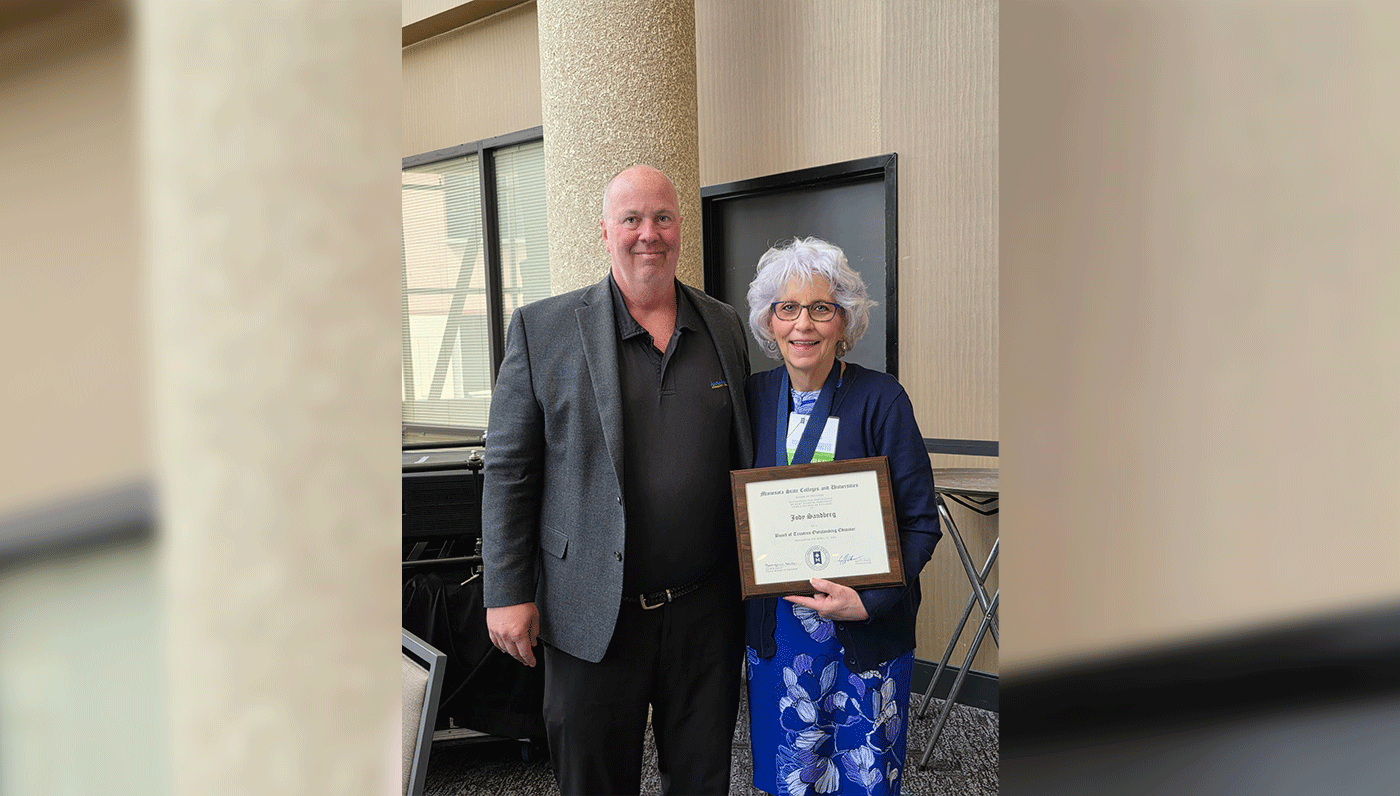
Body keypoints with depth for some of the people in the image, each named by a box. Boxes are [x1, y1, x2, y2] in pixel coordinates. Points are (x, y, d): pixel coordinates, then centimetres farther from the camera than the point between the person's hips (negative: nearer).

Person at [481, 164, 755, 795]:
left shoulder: (725, 326, 7)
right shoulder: (543, 329, -3)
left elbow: (744, 455, 12)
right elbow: (508, 470, -3)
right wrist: (507, 593, -6)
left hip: (708, 610, 3)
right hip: (594, 616, -2)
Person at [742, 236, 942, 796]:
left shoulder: (881, 399, -9)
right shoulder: (754, 396, 2)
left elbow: (920, 522, -8)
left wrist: (870, 600, -20)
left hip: (867, 634, -3)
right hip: (776, 630, 3)